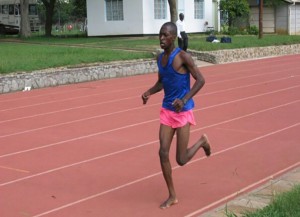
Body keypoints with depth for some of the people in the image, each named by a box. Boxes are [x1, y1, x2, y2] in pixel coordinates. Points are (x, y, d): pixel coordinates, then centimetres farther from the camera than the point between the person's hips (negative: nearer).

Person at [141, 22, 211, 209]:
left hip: (183, 111, -6)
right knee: (163, 153, -2)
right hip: (167, 110, 6)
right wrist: (150, 92, -3)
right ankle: (172, 196, 12)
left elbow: (200, 80, -16)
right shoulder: (160, 58, 6)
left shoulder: (182, 56, -16)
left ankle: (202, 141, 29)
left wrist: (184, 99, -28)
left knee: (181, 160, -3)